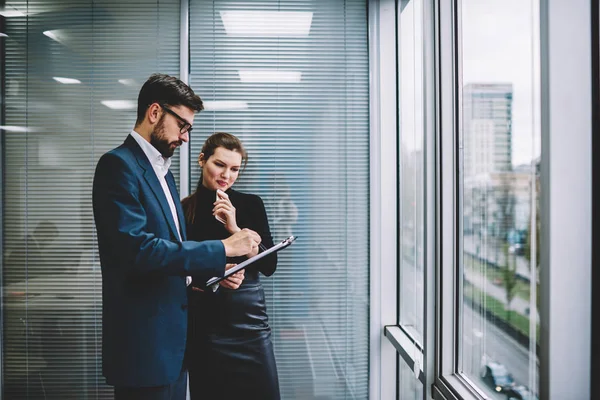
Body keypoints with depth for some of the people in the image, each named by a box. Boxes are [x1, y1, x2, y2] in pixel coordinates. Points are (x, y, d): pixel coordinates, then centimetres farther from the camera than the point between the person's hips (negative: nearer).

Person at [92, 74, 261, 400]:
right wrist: (223, 248, -20)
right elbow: (137, 248, -25)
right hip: (144, 344, -9)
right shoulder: (119, 164, -13)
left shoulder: (162, 170, 15)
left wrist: (216, 269, 0)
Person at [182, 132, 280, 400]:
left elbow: (269, 265, -6)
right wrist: (192, 280, -13)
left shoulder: (251, 204, 0)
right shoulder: (184, 209, 0)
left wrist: (234, 227, -14)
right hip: (202, 319, 0)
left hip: (247, 315, 0)